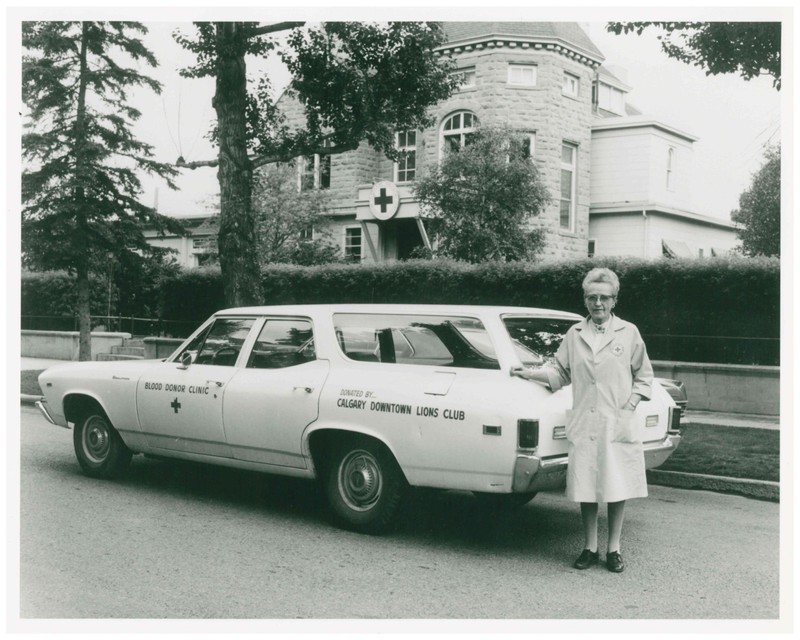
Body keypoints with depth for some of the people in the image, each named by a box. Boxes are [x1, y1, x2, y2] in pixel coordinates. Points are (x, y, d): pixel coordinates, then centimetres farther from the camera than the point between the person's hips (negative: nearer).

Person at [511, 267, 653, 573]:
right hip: (583, 425, 1)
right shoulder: (574, 335, 9)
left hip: (618, 425, -1)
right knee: (585, 488, 5)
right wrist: (530, 373, -1)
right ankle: (590, 548, 19)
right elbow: (560, 373, 13)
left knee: (617, 488, 3)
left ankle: (613, 549, 16)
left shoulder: (629, 333, 5)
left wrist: (631, 404, -3)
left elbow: (643, 376, 9)